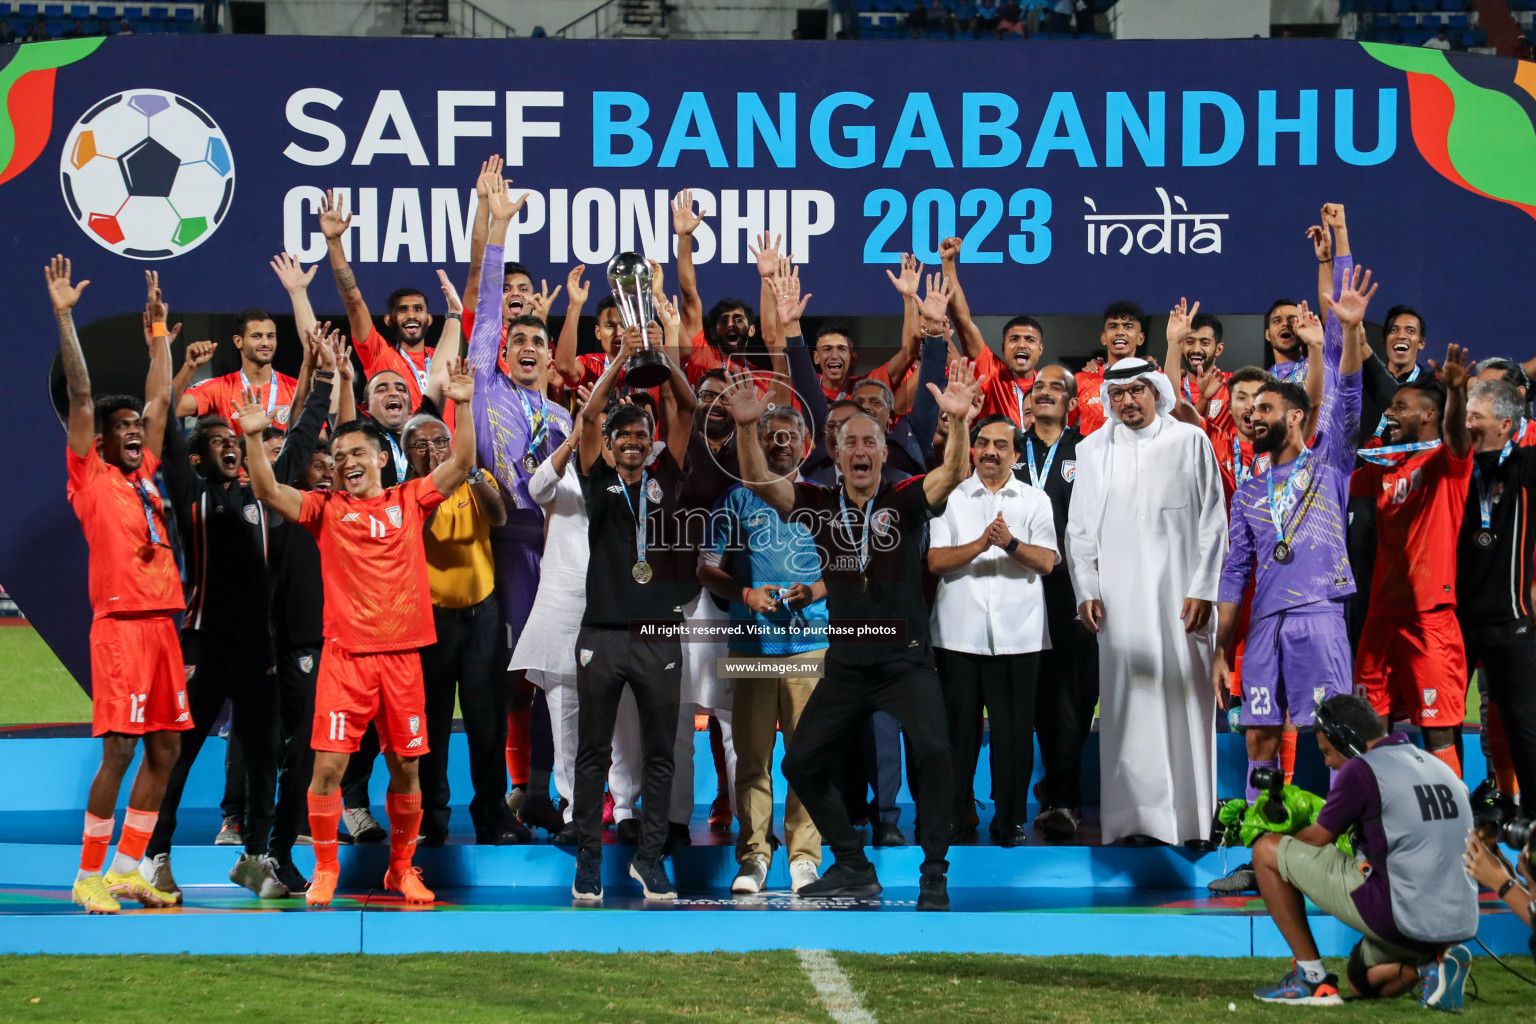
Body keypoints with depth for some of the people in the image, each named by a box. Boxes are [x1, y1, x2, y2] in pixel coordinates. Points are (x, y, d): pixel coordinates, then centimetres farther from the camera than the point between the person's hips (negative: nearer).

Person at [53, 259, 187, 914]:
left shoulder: (144, 476, 17)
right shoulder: (91, 477, 0)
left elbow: (160, 397, 24)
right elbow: (80, 393, -6)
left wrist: (157, 328, 26)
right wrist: (64, 317, -11)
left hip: (162, 624, 7)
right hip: (120, 623, -7)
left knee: (165, 749, 7)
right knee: (119, 750, -9)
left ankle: (126, 871, 16)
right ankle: (88, 878, 0)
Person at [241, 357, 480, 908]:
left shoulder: (410, 500, 7)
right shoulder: (326, 508, 4)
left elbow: (462, 464, 0)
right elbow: (270, 494, -9)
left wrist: (462, 405, -11)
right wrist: (252, 438, -22)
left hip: (402, 654, 2)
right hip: (345, 655, -2)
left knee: (406, 767, 8)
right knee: (328, 765, -8)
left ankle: (401, 868, 24)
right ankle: (325, 871, 7)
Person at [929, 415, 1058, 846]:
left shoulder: (1035, 500, 10)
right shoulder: (951, 498, 9)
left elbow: (1047, 561, -2)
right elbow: (935, 561, -2)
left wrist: (1010, 543, -20)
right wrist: (982, 543, -16)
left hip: (1018, 634, 0)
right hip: (960, 632, 0)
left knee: (1015, 729, 1)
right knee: (958, 726, 1)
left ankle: (1011, 818, 12)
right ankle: (952, 817, 10)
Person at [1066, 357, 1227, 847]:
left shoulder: (1191, 442, 6)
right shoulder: (1093, 450, 10)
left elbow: (1213, 522, 4)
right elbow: (1079, 528, 12)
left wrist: (1202, 590, -4)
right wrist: (1086, 591, 1)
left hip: (1180, 596, -1)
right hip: (1120, 600, 1)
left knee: (1185, 701, -1)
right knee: (1130, 703, -4)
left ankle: (1190, 818, 6)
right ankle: (1139, 819, -2)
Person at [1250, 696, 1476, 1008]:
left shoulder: (1361, 769, -6)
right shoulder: (1443, 769, 18)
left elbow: (1316, 840, 3)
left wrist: (1278, 844, 24)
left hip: (1399, 917, -8)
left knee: (1267, 850, 4)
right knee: (1362, 982, 35)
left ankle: (1312, 978, 3)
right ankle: (1435, 964, 5)